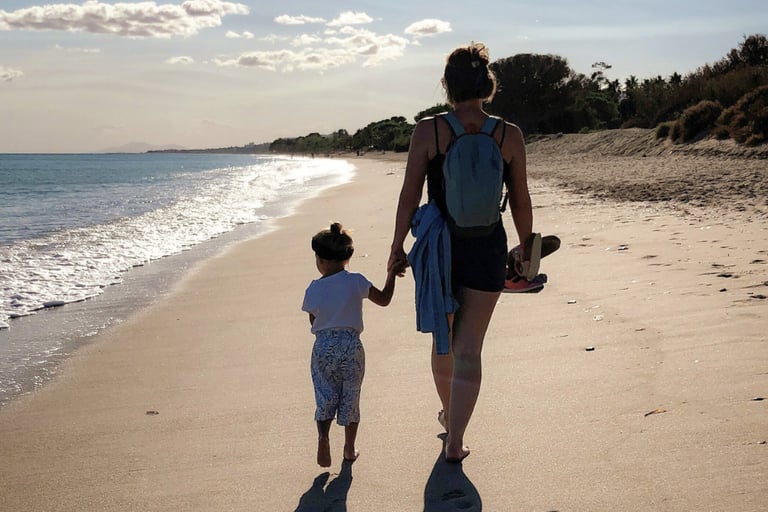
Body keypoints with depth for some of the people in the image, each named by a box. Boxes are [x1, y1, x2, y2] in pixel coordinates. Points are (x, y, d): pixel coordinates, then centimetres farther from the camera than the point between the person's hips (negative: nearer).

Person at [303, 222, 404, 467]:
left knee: (325, 396, 12)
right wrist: (391, 274, 13)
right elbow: (384, 299, 1)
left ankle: (323, 436, -11)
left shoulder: (313, 289, -3)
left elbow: (313, 321, 6)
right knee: (350, 397, 12)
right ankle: (349, 448, 18)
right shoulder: (356, 281, -6)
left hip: (323, 348, 0)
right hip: (351, 346, 0)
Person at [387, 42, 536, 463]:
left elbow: (409, 195, -7)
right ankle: (454, 441, 3)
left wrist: (397, 246, 3)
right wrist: (527, 250, 14)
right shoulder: (510, 136, -4)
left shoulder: (428, 131, -8)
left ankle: (449, 415, 41)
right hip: (487, 249, 0)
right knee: (468, 349, 5)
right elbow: (520, 202, 2)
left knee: (443, 340, 21)